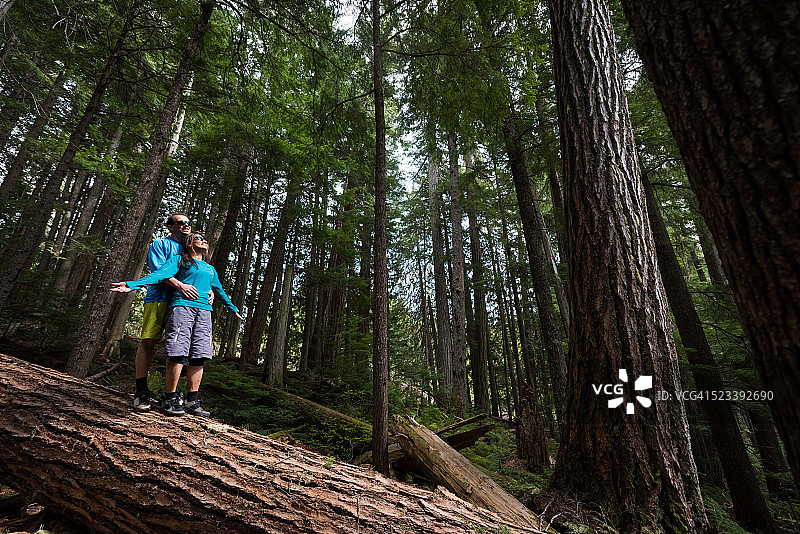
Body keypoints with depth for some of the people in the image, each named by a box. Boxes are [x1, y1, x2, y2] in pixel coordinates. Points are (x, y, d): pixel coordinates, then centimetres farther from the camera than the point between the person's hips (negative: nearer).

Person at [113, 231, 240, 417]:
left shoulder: (211, 269, 28)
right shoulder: (179, 259, 13)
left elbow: (219, 291, 38)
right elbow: (161, 274, -1)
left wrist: (233, 308, 46)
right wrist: (132, 284, -15)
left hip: (204, 311, 5)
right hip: (181, 306, -5)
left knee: (198, 356, -1)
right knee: (178, 353, -10)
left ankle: (192, 401, 5)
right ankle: (170, 398, 1)